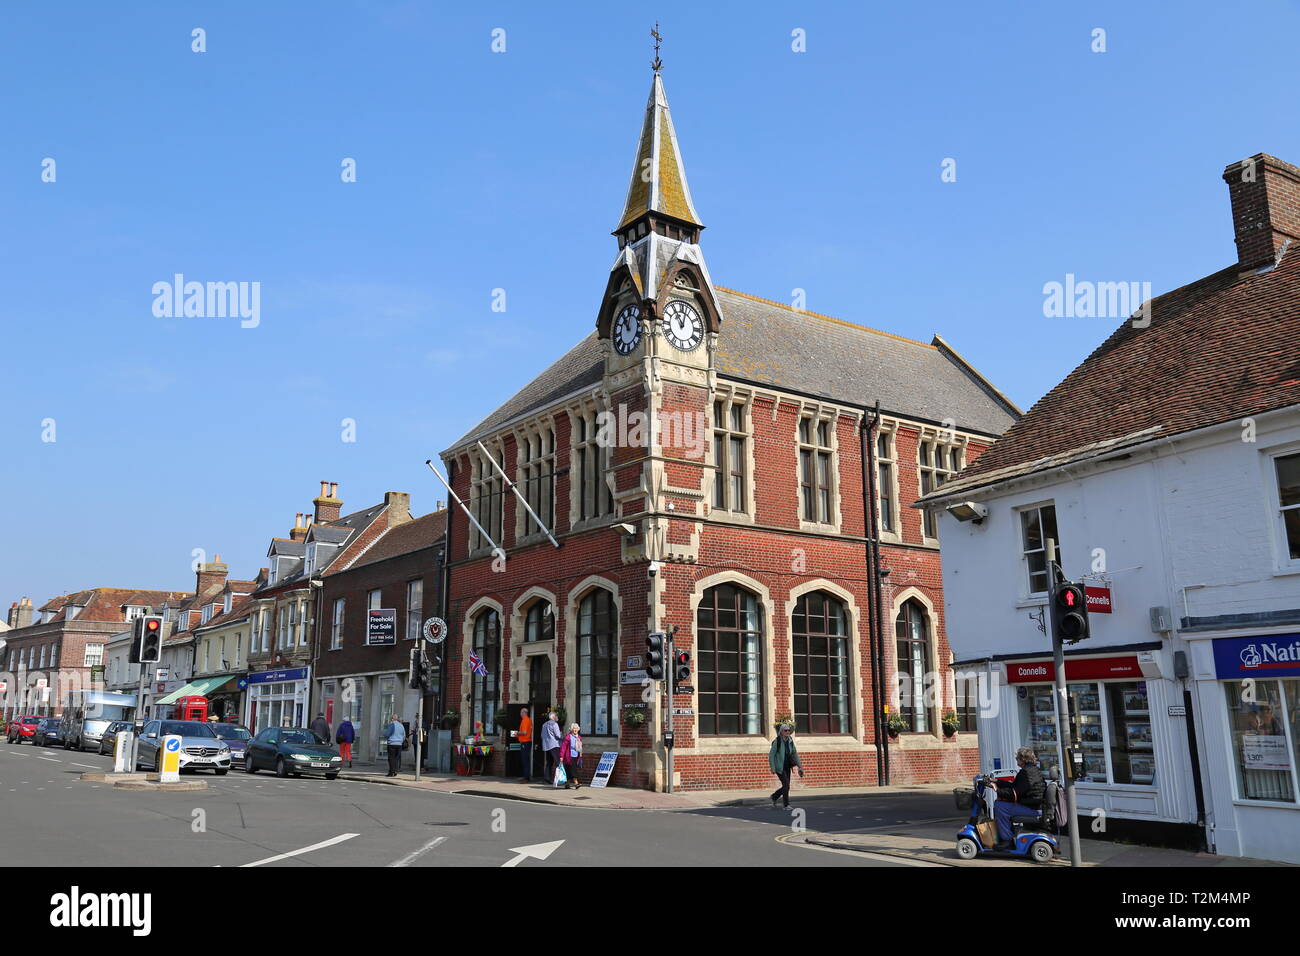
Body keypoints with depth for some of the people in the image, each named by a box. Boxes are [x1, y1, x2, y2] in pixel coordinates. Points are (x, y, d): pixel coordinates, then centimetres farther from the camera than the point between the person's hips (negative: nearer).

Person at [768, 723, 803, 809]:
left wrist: (799, 765, 7)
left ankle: (774, 797, 33)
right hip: (779, 767, -6)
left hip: (787, 767, 6)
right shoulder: (777, 741, -13)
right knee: (786, 785, -13)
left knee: (786, 786, 9)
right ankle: (786, 805, -1)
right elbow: (771, 755, -12)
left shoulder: (790, 741, 4)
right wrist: (772, 768, -16)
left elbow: (794, 753, 13)